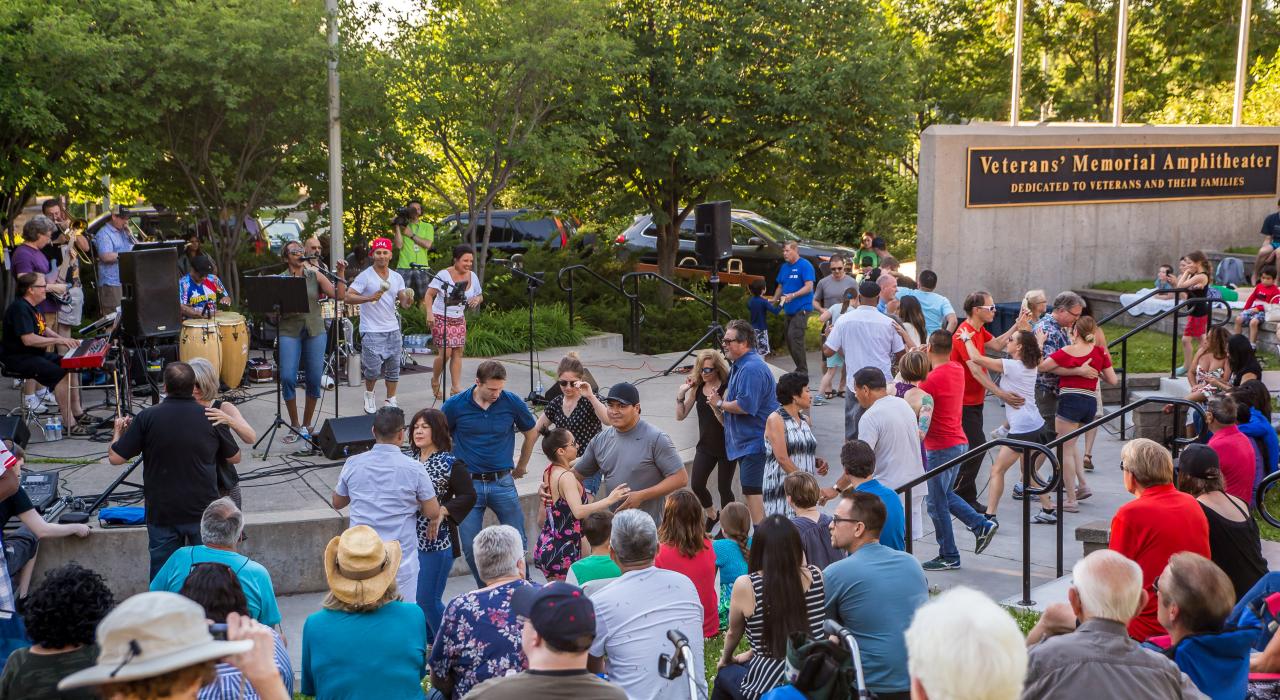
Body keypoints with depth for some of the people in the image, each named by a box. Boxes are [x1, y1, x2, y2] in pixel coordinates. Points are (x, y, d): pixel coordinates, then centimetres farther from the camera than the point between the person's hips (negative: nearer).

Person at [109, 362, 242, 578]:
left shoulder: (147, 417, -11)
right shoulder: (210, 417, -7)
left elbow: (115, 457, -6)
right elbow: (235, 457, 5)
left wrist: (118, 432, 14)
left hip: (162, 514, 0)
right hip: (204, 511, 0)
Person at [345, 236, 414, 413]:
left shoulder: (397, 277, 10)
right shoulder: (365, 276, -6)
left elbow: (404, 302, 8)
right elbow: (347, 297, -12)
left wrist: (408, 299, -16)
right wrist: (369, 298, -25)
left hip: (392, 329, 5)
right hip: (371, 331, -5)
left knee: (393, 369, 8)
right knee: (374, 369, -9)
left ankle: (391, 401, 21)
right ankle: (369, 394, 18)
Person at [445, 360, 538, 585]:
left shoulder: (512, 402, -5)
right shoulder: (455, 405, -7)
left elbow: (531, 432, 13)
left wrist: (521, 465, 22)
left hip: (502, 482, 0)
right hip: (468, 484, 0)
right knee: (471, 548, 4)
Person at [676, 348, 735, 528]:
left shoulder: (726, 389, -15)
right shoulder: (696, 388, 0)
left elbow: (727, 423, -20)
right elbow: (680, 416, 4)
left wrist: (716, 406, -35)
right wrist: (680, 394, -10)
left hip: (726, 447, -4)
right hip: (705, 446, 5)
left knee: (724, 488, 2)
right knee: (696, 486, -4)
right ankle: (712, 515, 25)